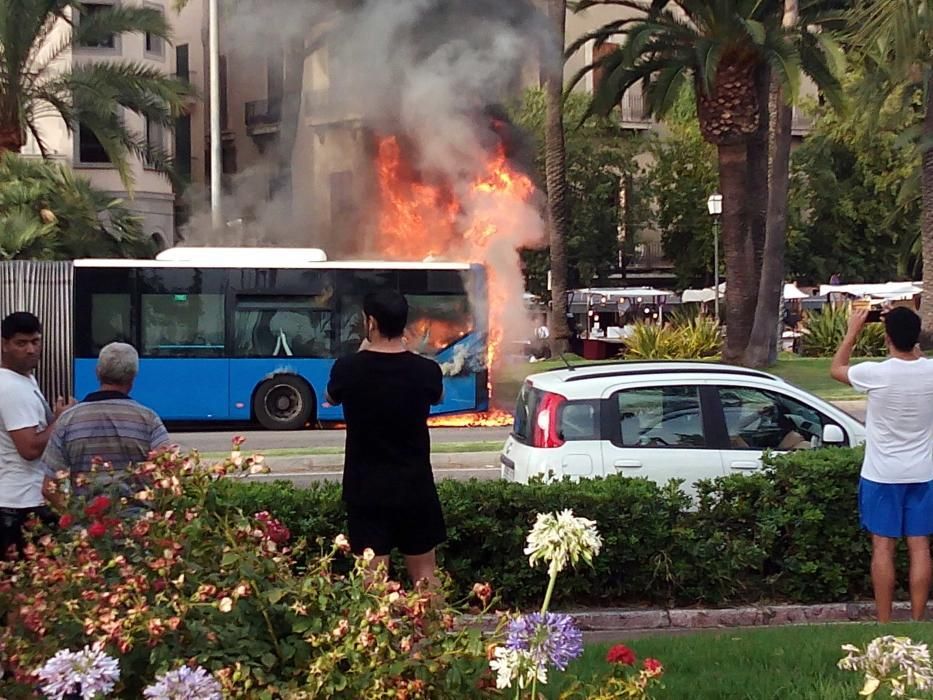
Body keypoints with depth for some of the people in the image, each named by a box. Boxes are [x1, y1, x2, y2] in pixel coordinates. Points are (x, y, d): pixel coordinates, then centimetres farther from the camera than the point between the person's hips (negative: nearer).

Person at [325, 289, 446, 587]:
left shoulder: (348, 368, -11)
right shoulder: (426, 370, -9)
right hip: (415, 486, 1)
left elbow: (332, 398, 12)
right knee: (425, 577, 12)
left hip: (366, 488, -1)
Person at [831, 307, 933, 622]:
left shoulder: (876, 373, -18)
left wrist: (853, 332, 11)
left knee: (883, 546, 3)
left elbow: (837, 370, 4)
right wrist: (906, 329, 17)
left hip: (882, 475, -3)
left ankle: (884, 624, 7)